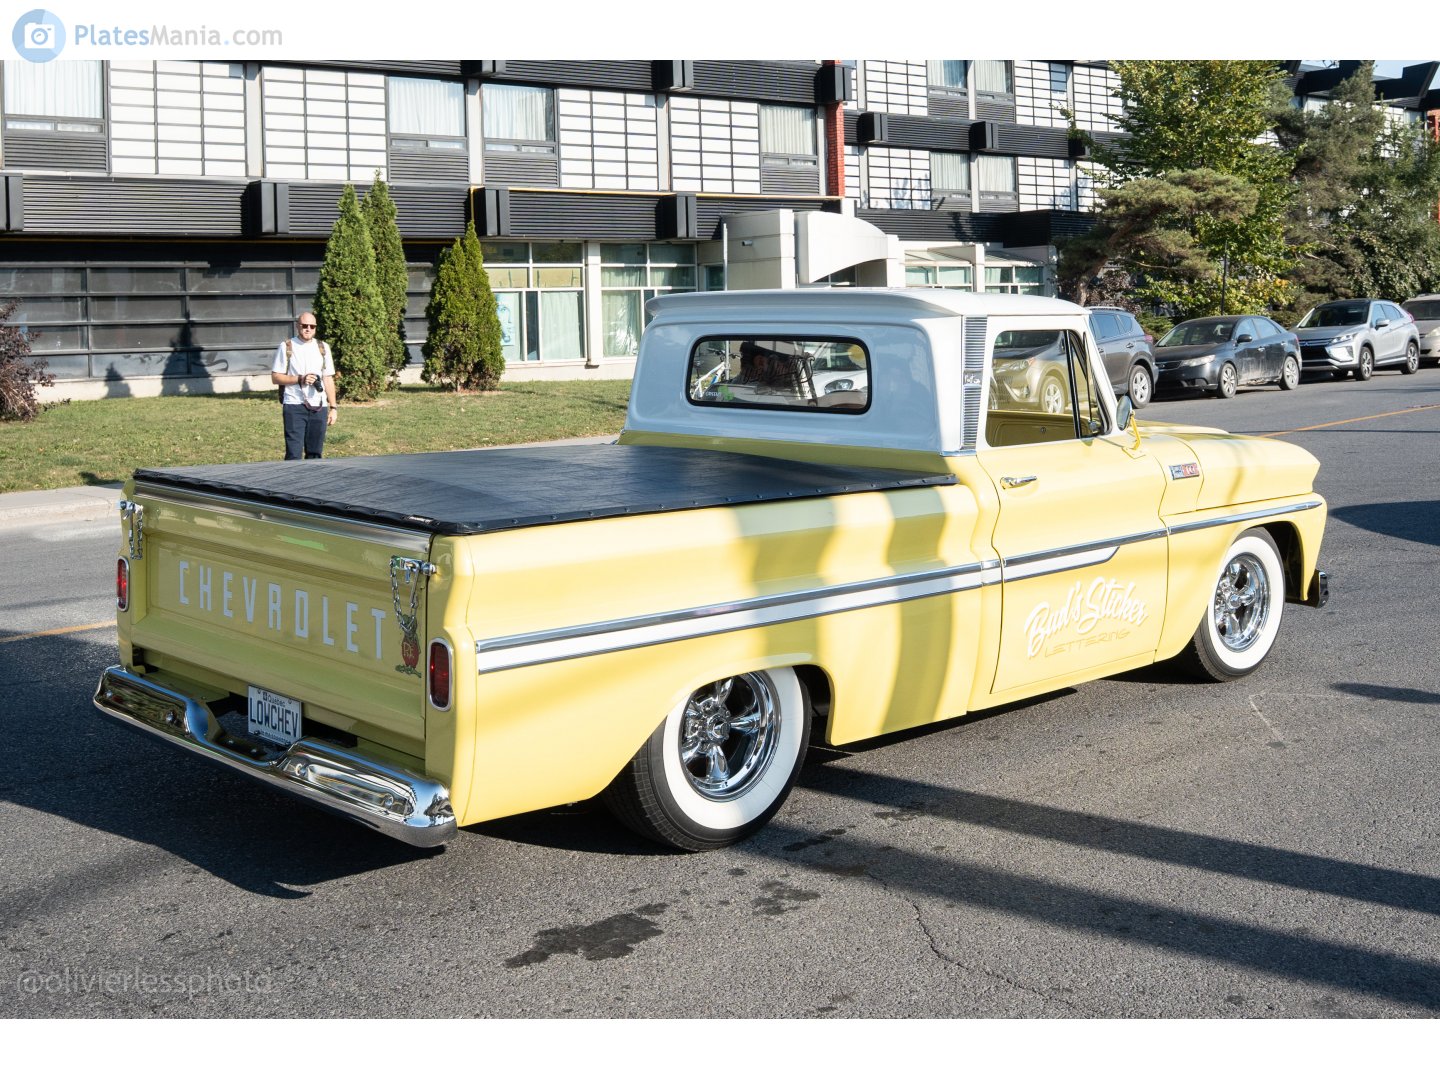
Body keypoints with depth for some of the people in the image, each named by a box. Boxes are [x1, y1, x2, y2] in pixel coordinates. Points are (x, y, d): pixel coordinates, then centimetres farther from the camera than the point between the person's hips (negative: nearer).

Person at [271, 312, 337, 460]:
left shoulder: (322, 348, 12)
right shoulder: (287, 347, 1)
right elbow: (275, 377, 0)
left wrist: (333, 407, 8)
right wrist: (300, 379, -14)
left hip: (318, 408, 4)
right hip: (294, 405, -3)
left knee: (315, 454, 5)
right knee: (294, 454, -9)